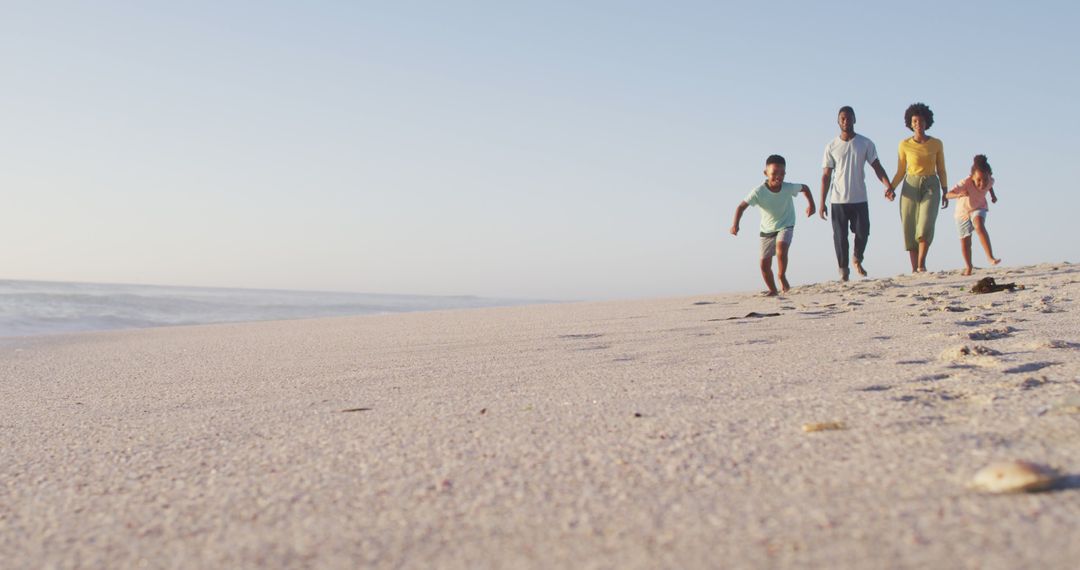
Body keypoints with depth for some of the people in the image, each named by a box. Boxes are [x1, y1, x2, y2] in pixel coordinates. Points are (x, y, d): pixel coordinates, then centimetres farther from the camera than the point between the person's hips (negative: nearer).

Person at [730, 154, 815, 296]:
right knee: (764, 263, 2)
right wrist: (735, 224, -38)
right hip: (767, 230, 1)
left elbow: (805, 187, 2)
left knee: (781, 249, -30)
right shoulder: (758, 192, -24)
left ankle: (782, 276, -4)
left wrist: (811, 204, -6)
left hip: (785, 226, -1)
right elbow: (741, 206, -25)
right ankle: (772, 290, 24)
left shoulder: (788, 188, -19)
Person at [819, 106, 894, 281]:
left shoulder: (866, 144, 3)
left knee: (863, 233, 0)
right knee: (840, 236, -1)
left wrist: (888, 184, -18)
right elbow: (826, 176, 4)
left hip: (859, 199, 1)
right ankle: (843, 269, 11)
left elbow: (877, 166, 1)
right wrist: (822, 203, -1)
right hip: (838, 200, 0)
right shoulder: (831, 147, 3)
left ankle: (857, 260, 27)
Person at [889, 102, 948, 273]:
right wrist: (891, 187, -8)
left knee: (926, 224, -19)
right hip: (910, 186, 0)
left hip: (931, 186, 0)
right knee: (910, 229, -2)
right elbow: (901, 171, 7)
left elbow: (941, 170, 10)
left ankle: (921, 264, -11)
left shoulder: (937, 144, 5)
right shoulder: (905, 145, 3)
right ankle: (914, 268, 4)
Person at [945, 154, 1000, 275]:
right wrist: (959, 194, -61)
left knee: (979, 226, -32)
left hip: (979, 208, 1)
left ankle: (990, 257, -37)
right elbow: (948, 194, -45)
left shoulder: (989, 181, -20)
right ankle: (968, 266, 31)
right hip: (963, 211, -1)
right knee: (965, 241, 7)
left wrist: (993, 195, 1)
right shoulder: (965, 183, -34)